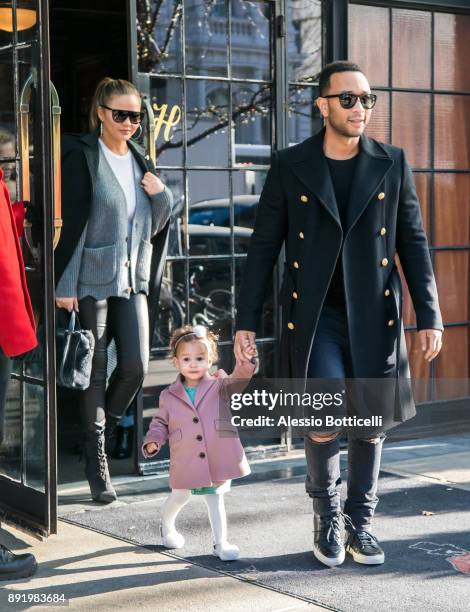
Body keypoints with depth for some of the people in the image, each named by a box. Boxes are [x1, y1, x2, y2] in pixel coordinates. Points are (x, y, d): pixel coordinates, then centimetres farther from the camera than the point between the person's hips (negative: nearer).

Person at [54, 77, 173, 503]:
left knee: (136, 365, -1)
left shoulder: (140, 160, 11)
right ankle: (97, 462, 10)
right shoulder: (82, 156, -7)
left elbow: (152, 227, 15)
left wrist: (162, 197, -6)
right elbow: (72, 223, -11)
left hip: (133, 280, 5)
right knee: (96, 371, 1)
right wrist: (65, 285, -14)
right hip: (93, 280, -5)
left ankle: (103, 431, 24)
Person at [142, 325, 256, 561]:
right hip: (186, 461, 1)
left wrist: (247, 362, -37)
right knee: (179, 497, 15)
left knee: (215, 498, 10)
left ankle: (221, 543, 20)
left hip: (218, 458, -1)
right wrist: (153, 441, -7)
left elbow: (238, 379, -18)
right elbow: (160, 422, 12)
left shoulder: (218, 387, -2)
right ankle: (167, 526, 45)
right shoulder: (169, 396, 2)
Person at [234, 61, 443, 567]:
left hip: (374, 317, 2)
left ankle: (360, 521, 27)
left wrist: (429, 317, -1)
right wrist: (245, 321, -1)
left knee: (371, 422, 7)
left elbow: (413, 243, 6)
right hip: (314, 318, -2)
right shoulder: (290, 166, 1)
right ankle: (326, 515, 14)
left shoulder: (392, 164, 5)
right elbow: (263, 247, 2)